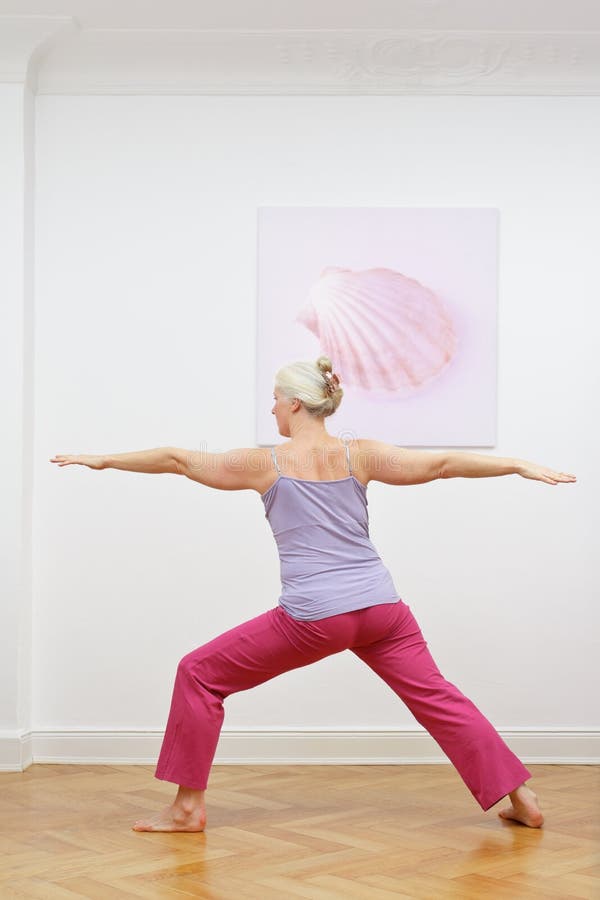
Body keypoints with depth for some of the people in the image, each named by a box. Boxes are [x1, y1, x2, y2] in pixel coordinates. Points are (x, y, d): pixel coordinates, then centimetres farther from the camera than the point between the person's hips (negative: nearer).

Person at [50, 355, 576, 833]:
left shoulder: (267, 463, 1)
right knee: (437, 697, 14)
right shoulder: (358, 455, 6)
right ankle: (522, 798, 12)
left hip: (313, 618, -4)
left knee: (199, 674, 9)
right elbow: (441, 464, 2)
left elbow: (179, 460, 8)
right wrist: (522, 466, 7)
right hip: (381, 607, 4)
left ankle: (188, 807, 10)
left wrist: (102, 460, 18)